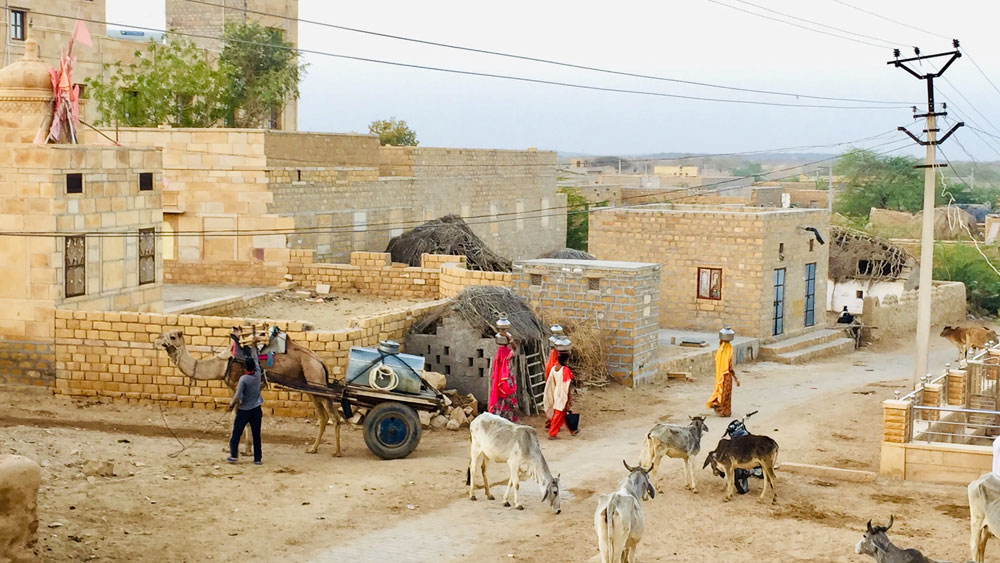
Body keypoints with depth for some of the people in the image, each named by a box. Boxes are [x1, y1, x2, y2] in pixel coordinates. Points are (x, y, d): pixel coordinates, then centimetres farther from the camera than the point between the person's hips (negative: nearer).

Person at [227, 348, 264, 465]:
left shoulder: (243, 379, -18)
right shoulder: (258, 374, -6)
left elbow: (238, 396, -20)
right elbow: (254, 360, 11)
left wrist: (231, 405, -3)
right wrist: (248, 352, 23)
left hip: (244, 410, -4)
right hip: (256, 409, 4)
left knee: (236, 433, 9)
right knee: (256, 435, 7)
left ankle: (233, 455, 7)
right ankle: (257, 458, 7)